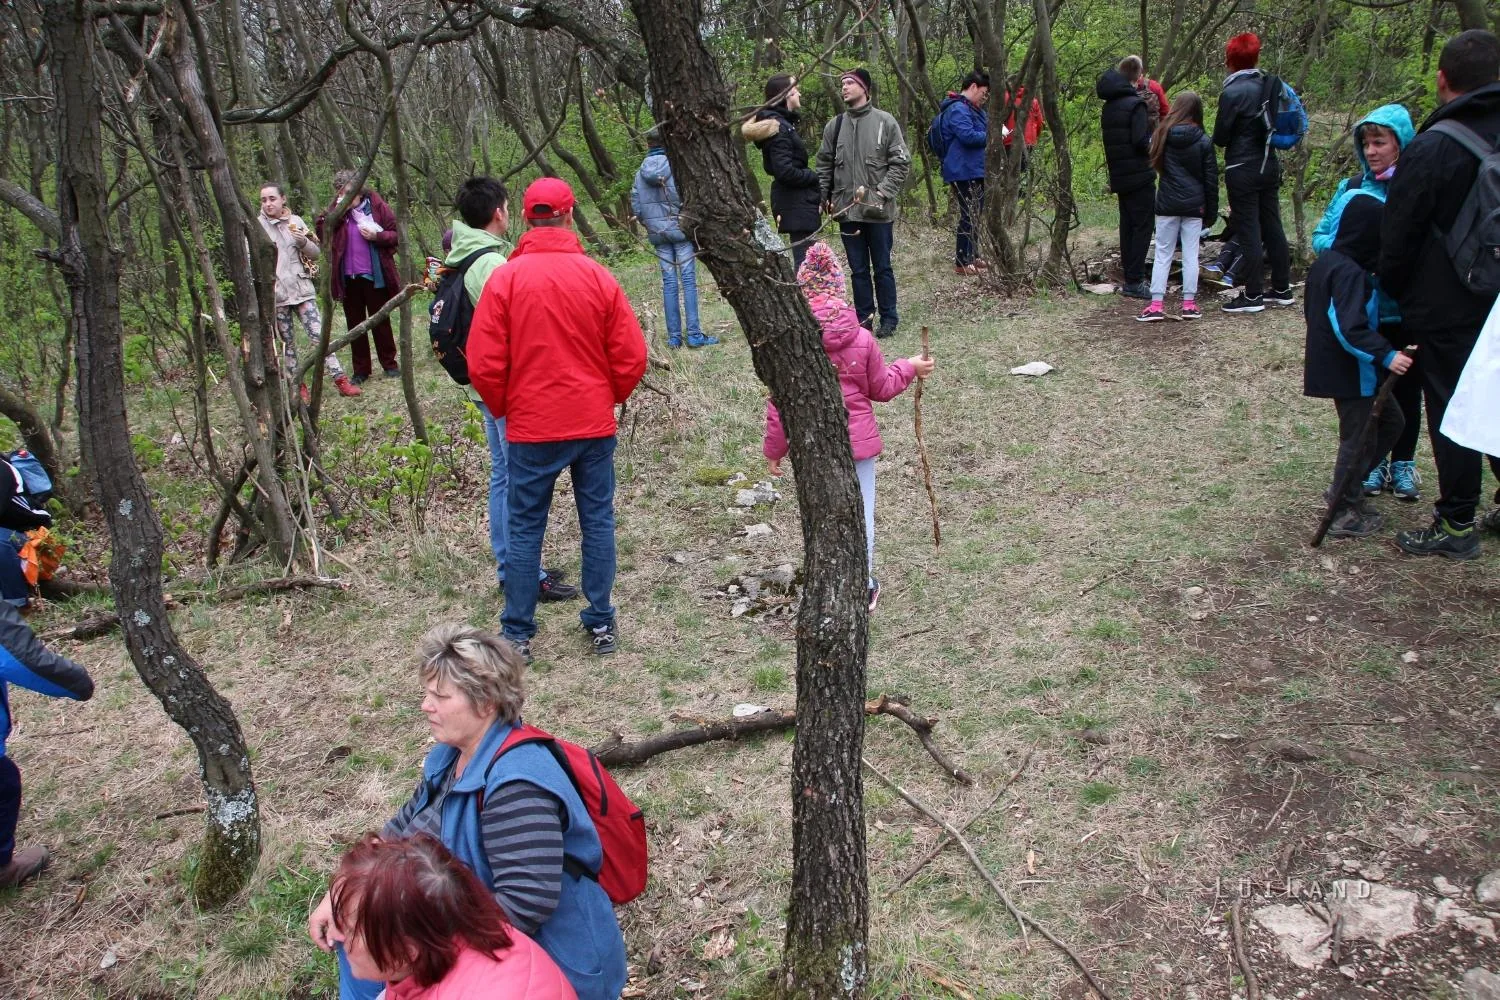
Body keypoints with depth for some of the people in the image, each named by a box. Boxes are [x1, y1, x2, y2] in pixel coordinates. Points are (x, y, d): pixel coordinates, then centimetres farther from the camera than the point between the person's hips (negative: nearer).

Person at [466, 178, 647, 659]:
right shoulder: (598, 277, -4)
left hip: (530, 427, -1)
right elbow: (631, 358, -2)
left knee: (525, 528, 9)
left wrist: (504, 410, 10)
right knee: (597, 521, 12)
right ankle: (601, 624, 19)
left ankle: (518, 634, 15)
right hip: (595, 424, 1)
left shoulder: (504, 279, -8)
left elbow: (483, 365, -8)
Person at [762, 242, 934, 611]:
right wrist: (910, 368, 20)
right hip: (858, 442, 1)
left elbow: (779, 405, -10)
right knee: (861, 515, 14)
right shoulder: (861, 339, -10)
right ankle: (863, 588, 25)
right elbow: (881, 388, 2)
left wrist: (773, 449, 2)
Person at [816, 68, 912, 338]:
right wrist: (824, 197, 2)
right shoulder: (834, 126, 7)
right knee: (858, 270, 9)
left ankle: (889, 319, 15)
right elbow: (824, 165, 13)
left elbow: (901, 162, -3)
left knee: (882, 268, 5)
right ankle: (863, 319, 17)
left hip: (878, 211, -3)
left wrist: (883, 193, -12)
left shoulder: (885, 122, -2)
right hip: (847, 210, 3)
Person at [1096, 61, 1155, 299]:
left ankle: (1130, 278, 14)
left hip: (1119, 177, 8)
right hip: (1140, 176, -8)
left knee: (1127, 226, 11)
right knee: (1143, 225, -5)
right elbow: (1141, 140, -19)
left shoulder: (1107, 109, 12)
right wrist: (1154, 144, -2)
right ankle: (1135, 281, -8)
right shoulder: (1135, 105, -12)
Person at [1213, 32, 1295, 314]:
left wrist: (1222, 138, 10)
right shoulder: (1268, 85, 5)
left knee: (1248, 232, -3)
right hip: (1269, 165, 7)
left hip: (1242, 171, -7)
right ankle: (1282, 289, 21)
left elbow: (1220, 138, -10)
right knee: (1272, 227, 13)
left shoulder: (1232, 92, -16)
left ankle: (1253, 296, 1)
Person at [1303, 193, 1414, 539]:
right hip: (1350, 374, -10)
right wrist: (1385, 355, -30)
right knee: (1359, 440, 2)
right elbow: (1351, 329, -30)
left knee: (1390, 421, 20)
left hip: (1331, 366, 10)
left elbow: (1311, 311, 19)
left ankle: (1346, 490, 25)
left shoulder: (1326, 262, 8)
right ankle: (1344, 514, 13)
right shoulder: (1350, 273, -23)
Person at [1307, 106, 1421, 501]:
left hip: (1408, 311, -2)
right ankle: (1374, 460, 28)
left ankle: (1403, 462, 27)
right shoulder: (1352, 188, 1)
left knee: (1406, 387, 12)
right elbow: (1321, 237, 4)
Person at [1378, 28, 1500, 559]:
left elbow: (1399, 235, -12)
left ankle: (1457, 524, 8)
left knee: (1451, 408, 1)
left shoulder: (1431, 147, -16)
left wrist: (1391, 291, 4)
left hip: (1445, 308, -6)